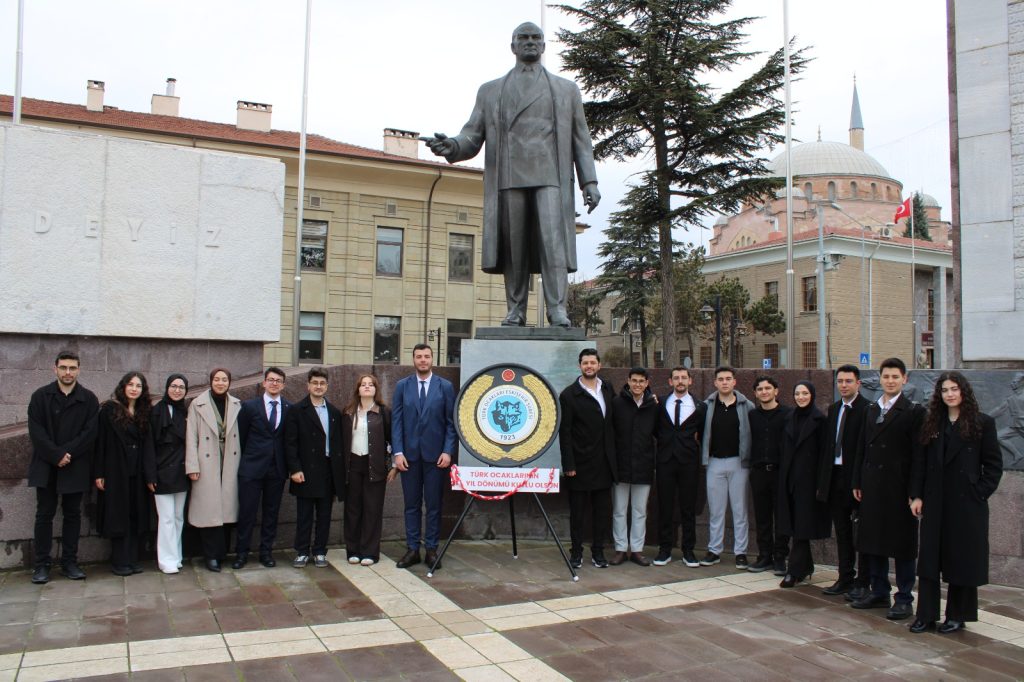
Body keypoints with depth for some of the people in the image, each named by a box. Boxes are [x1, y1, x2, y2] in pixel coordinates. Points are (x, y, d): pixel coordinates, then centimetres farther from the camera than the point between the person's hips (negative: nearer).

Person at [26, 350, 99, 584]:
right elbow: (36, 431, -5)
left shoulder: (88, 399, 2)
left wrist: (67, 454, -14)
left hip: (75, 467, 0)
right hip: (46, 466, 0)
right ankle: (42, 564, 12)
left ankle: (69, 562, 15)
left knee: (73, 514, 7)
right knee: (44, 514, 4)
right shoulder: (40, 396, 2)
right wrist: (56, 456, -14)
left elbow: (90, 432, -4)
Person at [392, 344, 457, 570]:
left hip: (435, 454, -1)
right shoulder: (402, 386, 6)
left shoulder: (445, 386, 2)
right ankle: (412, 549, 15)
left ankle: (431, 549, 13)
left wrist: (448, 451, -8)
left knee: (434, 505, 4)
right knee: (412, 504, 7)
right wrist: (398, 452, -5)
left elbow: (451, 422, 1)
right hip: (409, 454, 1)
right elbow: (396, 421, 3)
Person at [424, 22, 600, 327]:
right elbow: (473, 136, 12)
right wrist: (453, 146, -12)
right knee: (514, 249, -2)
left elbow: (580, 140, 15)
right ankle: (515, 312, 3)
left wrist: (589, 181, 3)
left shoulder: (566, 89, 20)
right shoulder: (490, 91, 20)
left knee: (553, 241, -15)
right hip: (508, 178, 1)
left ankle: (557, 309, -15)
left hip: (550, 178, -1)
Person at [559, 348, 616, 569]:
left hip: (604, 463, 4)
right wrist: (568, 465, -12)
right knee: (577, 511, 6)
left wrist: (614, 456, 9)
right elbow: (564, 432, -8)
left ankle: (598, 551, 21)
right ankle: (576, 552, 18)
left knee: (603, 509, 9)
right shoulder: (569, 395, -6)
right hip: (581, 464, -4)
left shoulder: (608, 391, 9)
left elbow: (612, 424, 16)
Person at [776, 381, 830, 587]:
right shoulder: (790, 418, 11)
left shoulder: (819, 419, -6)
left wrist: (820, 483, -12)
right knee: (795, 523, 10)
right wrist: (782, 475, 7)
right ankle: (806, 567, 23)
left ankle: (795, 571, 0)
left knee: (802, 524, -3)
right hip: (789, 476, 6)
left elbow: (823, 452, -8)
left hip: (807, 477, -6)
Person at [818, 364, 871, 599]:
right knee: (842, 531, 13)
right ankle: (845, 578, 23)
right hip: (836, 476, 7)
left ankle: (862, 581, 14)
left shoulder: (867, 409, -10)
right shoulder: (833, 409, 12)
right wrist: (823, 479, 10)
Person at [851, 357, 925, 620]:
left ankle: (904, 599, 12)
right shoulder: (870, 410, 12)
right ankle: (879, 592, 24)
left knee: (902, 543, 3)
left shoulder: (914, 411, -5)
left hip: (899, 487, -6)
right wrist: (857, 482, 9)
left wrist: (914, 492, -13)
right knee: (874, 541, 12)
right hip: (872, 487, 6)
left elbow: (918, 454, -9)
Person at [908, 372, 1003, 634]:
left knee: (963, 560, 7)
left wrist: (980, 494, -10)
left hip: (967, 504, -3)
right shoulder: (933, 423, 7)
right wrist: (917, 495, 0)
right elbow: (922, 463, 7)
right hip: (935, 503, 3)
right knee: (929, 558, 4)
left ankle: (957, 615, 20)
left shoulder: (982, 423, -3)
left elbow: (993, 465, -3)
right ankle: (926, 615, 11)